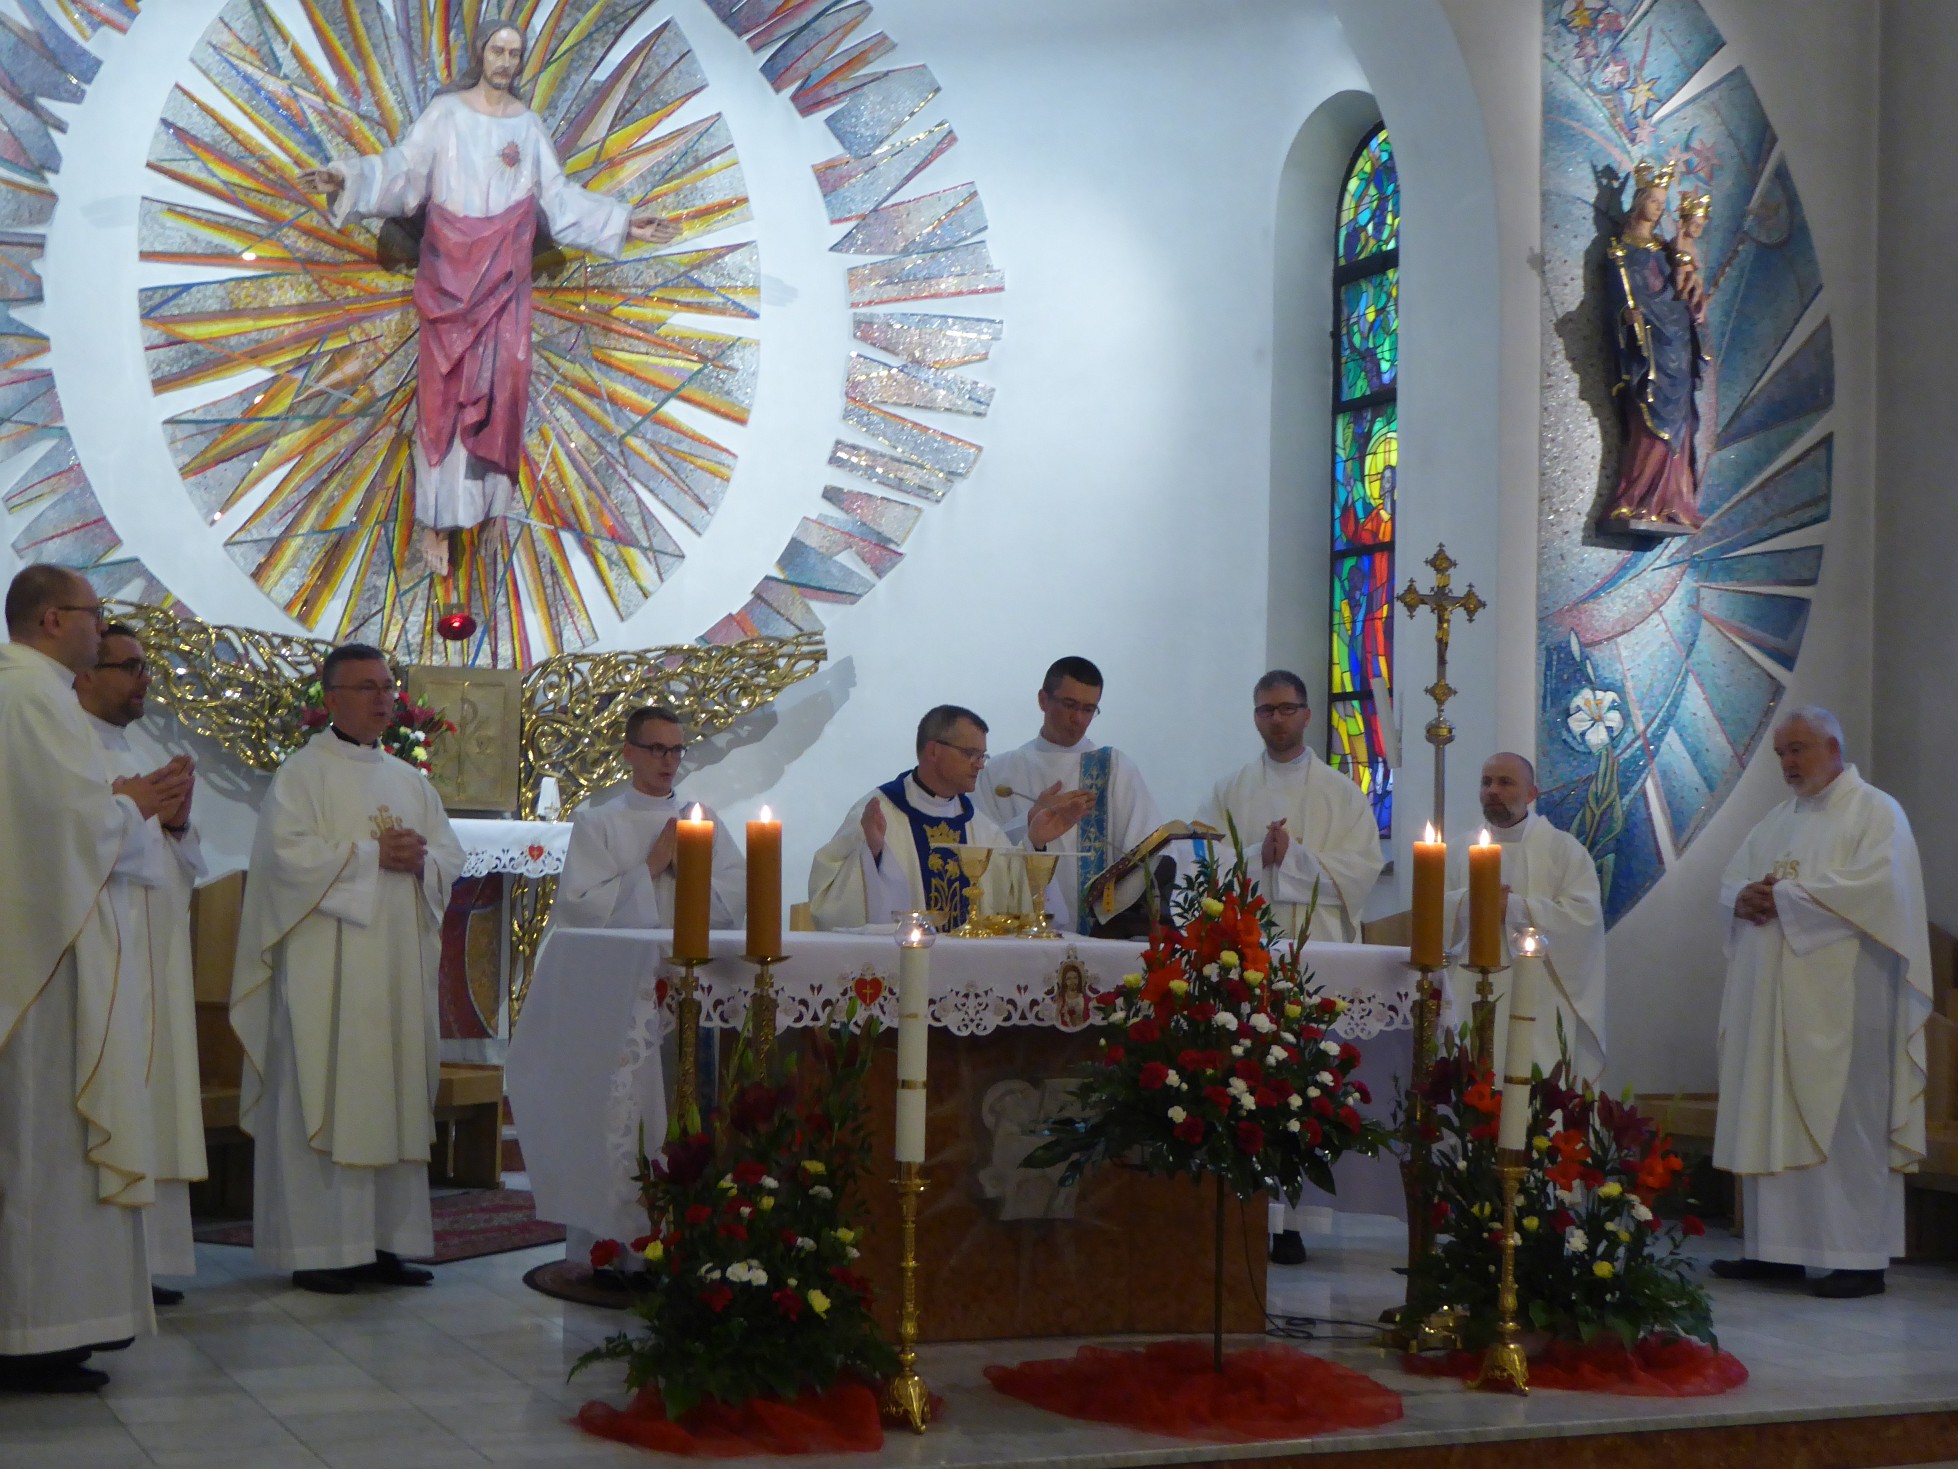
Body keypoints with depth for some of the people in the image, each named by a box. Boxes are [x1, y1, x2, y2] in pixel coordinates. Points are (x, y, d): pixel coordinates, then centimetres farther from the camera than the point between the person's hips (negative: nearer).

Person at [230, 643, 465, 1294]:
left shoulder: (410, 781, 18)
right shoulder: (303, 772, -2)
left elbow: (450, 855, 15)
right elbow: (289, 853, -14)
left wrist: (420, 859, -6)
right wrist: (373, 855, -14)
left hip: (399, 967, 6)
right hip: (326, 967, -6)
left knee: (391, 1098, 5)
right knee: (320, 1099, -6)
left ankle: (381, 1241, 10)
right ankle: (316, 1248, -2)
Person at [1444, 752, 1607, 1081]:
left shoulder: (1563, 848, 5)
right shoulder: (1460, 849, 15)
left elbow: (1584, 915, -8)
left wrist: (1512, 906, -14)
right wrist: (1467, 901, -14)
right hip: (1473, 1000, 3)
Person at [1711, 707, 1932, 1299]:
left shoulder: (1876, 812, -2)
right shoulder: (1777, 820, 20)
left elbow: (1877, 884, -17)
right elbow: (1732, 879, 18)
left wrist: (1784, 895, -14)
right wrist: (1743, 898, -7)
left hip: (1840, 1001, -7)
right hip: (1771, 1002, 7)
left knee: (1844, 1126, -7)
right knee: (1771, 1122, 5)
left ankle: (1861, 1259, -3)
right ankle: (1777, 1249, 11)